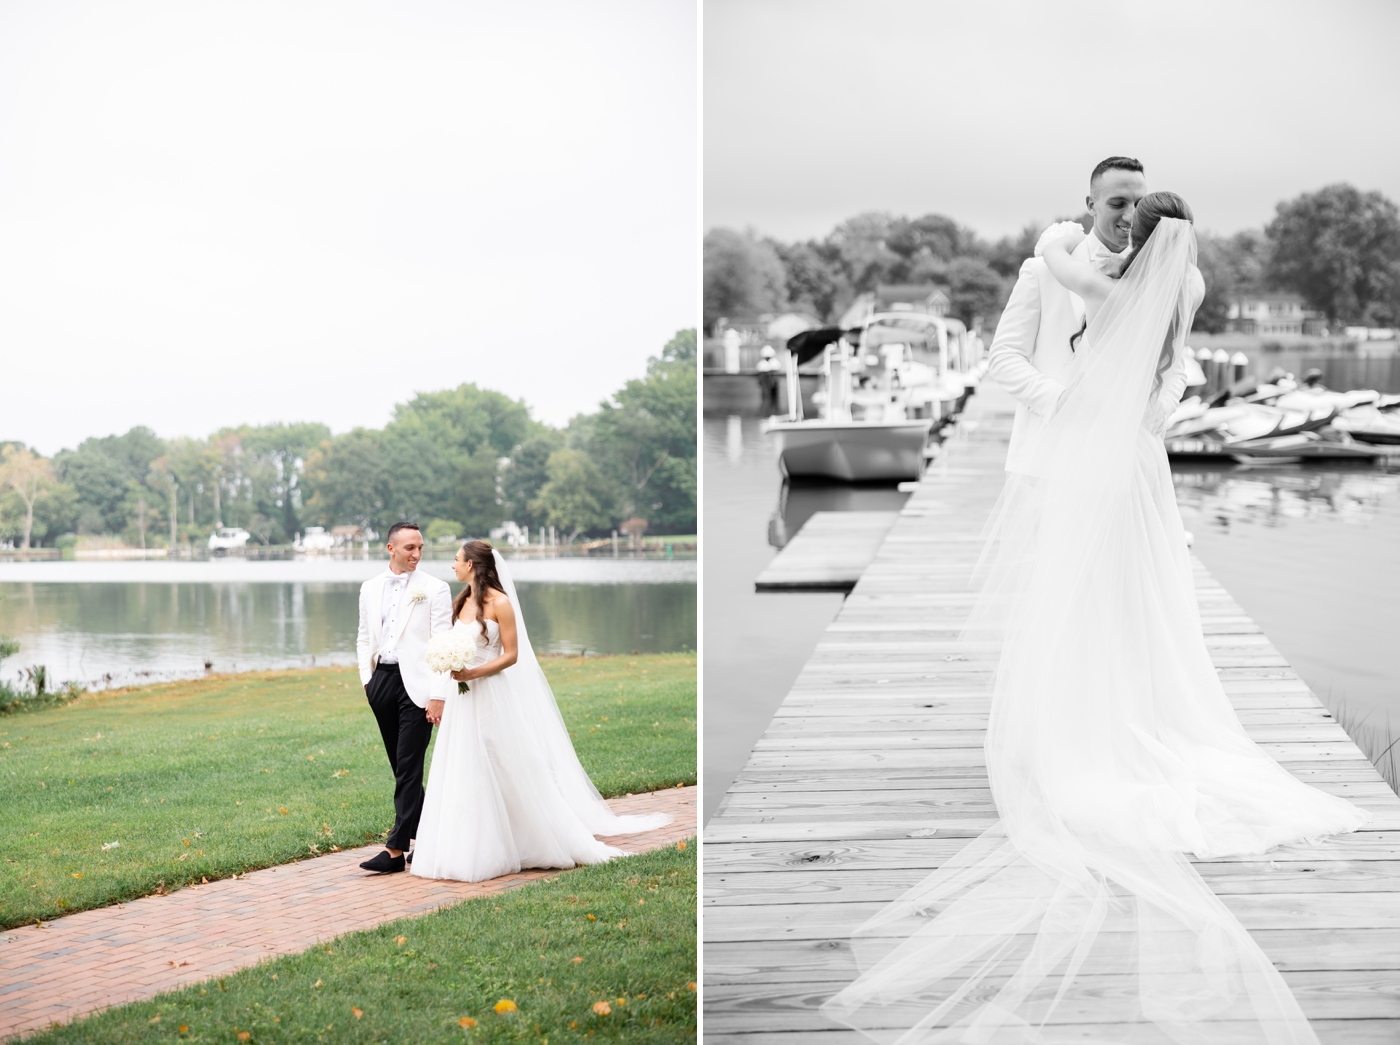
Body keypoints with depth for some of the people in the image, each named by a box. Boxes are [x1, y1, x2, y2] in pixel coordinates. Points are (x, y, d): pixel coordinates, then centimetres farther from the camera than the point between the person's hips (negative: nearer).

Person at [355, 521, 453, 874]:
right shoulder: (370, 589, 11)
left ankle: (396, 850, -11)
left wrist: (438, 695, -13)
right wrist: (367, 678, 7)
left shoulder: (435, 589, -3)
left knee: (408, 767, -8)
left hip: (416, 685, -6)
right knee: (400, 766, 11)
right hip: (381, 681, 6)